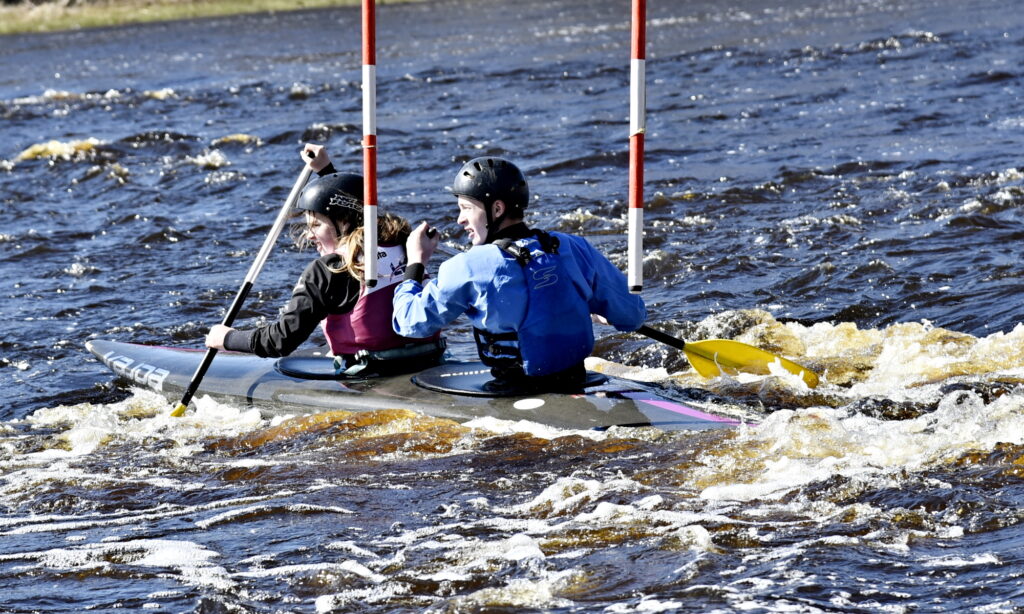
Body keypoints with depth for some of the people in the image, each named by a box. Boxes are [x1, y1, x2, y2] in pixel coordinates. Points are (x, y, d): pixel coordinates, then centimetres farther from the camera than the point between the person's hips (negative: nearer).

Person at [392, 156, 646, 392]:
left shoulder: (468, 268, -13)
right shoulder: (573, 248, -1)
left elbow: (410, 322, -3)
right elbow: (633, 315, 8)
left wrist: (415, 263, 13)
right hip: (576, 385, 5)